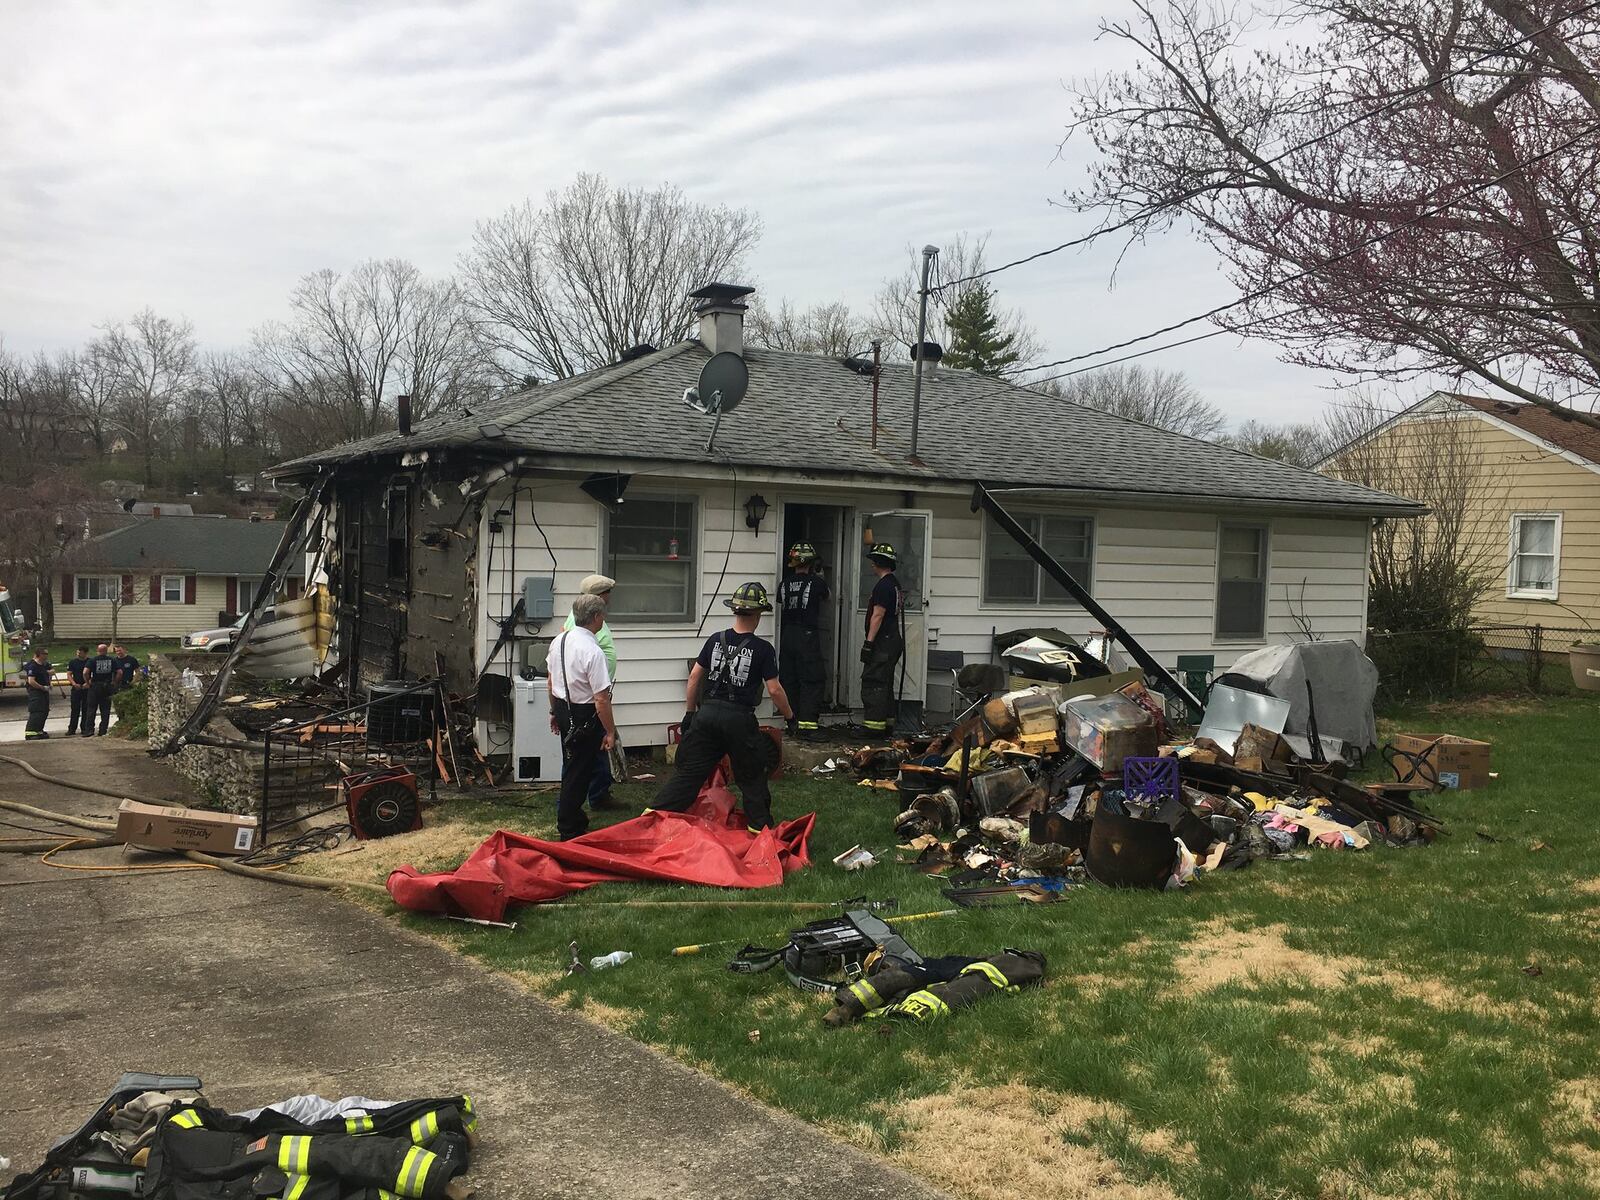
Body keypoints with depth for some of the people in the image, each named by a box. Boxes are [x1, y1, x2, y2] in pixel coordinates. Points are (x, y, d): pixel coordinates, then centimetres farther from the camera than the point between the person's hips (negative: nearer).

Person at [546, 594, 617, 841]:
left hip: (563, 709, 8)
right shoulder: (593, 651, -25)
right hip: (584, 716, -8)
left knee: (571, 767, 23)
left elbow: (550, 680, 13)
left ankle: (571, 819, 39)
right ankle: (569, 830, 12)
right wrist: (610, 731, -16)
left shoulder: (558, 641, 1)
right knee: (578, 773, 3)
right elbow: (601, 698, -24)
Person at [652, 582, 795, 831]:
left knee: (689, 770, 9)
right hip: (739, 718, -3)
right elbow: (774, 690, -7)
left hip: (708, 713, 3)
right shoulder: (763, 649, -6)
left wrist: (689, 712, 17)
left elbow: (694, 676, 8)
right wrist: (789, 716, 8)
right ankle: (760, 824, 21)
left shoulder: (715, 640, 5)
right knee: (751, 776, 14)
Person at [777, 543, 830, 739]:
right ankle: (807, 724, -10)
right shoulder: (817, 582, -7)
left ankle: (792, 722, 16)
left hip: (788, 635, 5)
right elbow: (825, 599, 14)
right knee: (813, 681, -3)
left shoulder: (785, 583, 4)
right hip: (808, 634, -5)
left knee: (789, 680, 11)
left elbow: (780, 609, 13)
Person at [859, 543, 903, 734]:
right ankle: (887, 720, 20)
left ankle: (874, 723, -13)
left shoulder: (883, 586, -15)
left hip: (882, 642, -11)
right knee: (885, 684, 16)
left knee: (872, 683, -10)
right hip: (894, 640, 11)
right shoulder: (895, 584, 17)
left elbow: (878, 615, -20)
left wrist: (868, 643, -20)